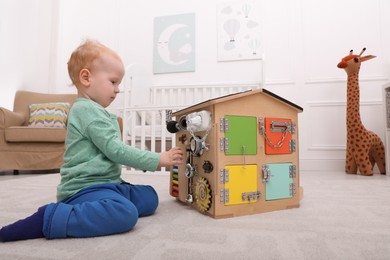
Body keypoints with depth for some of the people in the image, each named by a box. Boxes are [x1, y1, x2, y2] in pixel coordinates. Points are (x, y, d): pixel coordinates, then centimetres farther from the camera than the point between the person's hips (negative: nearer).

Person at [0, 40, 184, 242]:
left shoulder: (93, 111, 19)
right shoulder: (87, 110, -14)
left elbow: (112, 150, 25)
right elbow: (115, 150, -20)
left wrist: (146, 162, 19)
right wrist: (157, 159, -12)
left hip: (105, 183, 11)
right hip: (85, 187, -11)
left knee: (150, 197, 8)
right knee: (126, 213, -34)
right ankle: (48, 219, -20)